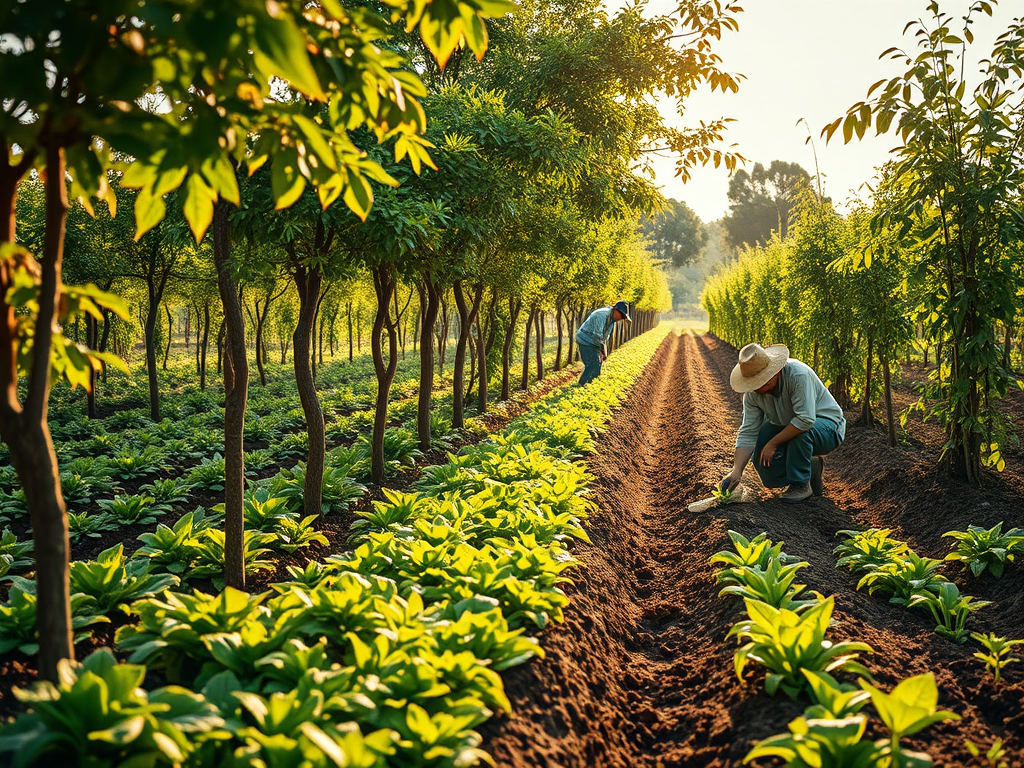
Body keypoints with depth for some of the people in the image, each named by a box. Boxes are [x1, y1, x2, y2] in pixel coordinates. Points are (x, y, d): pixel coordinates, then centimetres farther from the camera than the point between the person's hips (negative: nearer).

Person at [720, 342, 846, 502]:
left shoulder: (798, 375, -33)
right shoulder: (752, 393, -13)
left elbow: (805, 420, -38)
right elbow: (748, 433, -13)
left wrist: (773, 443, -30)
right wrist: (736, 471, -24)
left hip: (827, 426, -6)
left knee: (801, 431, -38)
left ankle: (801, 484, -16)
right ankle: (813, 467, 10)